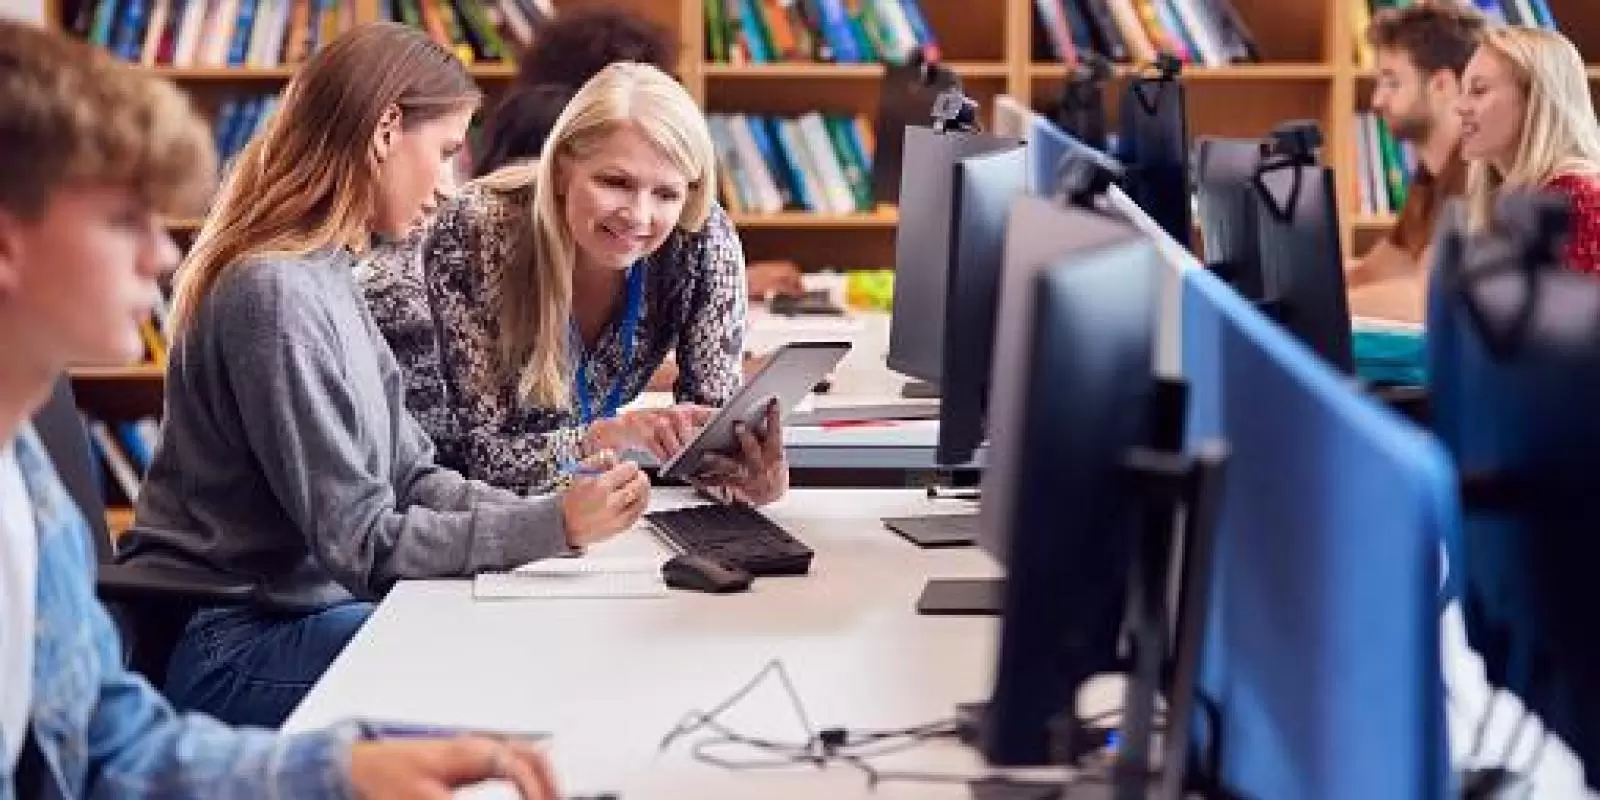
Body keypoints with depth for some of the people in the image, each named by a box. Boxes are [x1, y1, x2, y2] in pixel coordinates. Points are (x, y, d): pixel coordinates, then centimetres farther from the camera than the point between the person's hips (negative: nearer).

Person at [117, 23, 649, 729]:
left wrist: (565, 505, -3)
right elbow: (359, 542, -19)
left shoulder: (330, 275, 10)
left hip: (299, 606, 9)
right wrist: (555, 525, -19)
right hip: (223, 650, -9)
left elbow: (409, 479, 9)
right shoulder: (275, 294, -20)